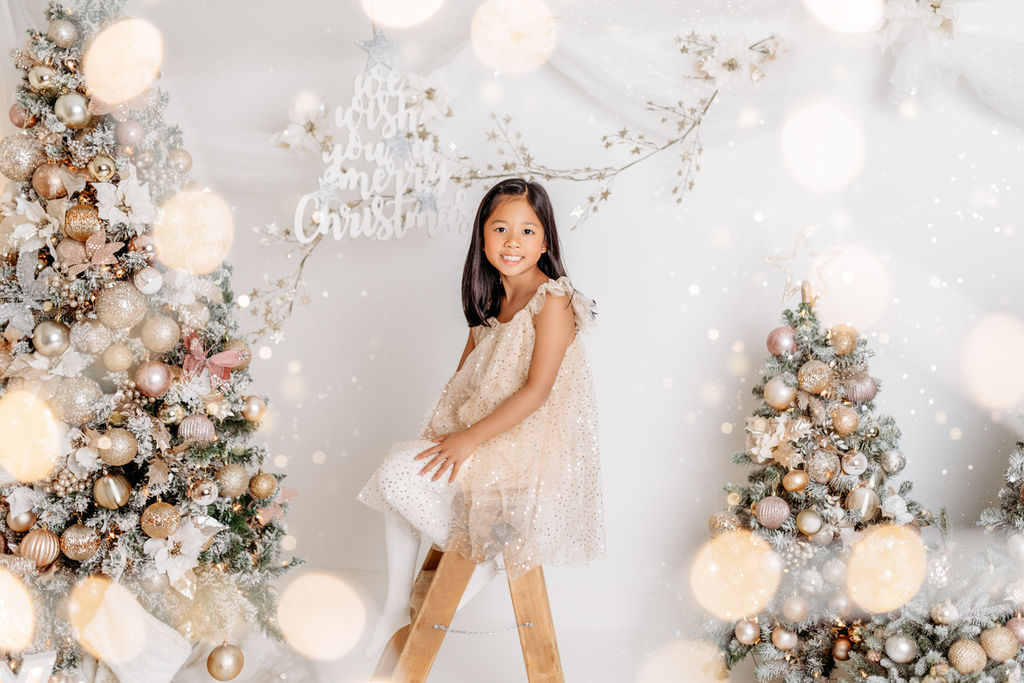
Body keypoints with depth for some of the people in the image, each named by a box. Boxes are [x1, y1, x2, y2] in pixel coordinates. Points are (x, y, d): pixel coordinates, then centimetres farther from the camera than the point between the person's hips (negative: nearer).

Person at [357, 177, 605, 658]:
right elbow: (466, 375, 15)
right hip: (480, 433, 9)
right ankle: (397, 608, 15)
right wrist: (446, 431, 0)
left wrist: (470, 439, -23)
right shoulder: (490, 299, 11)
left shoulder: (552, 299, -16)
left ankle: (477, 556, 2)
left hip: (529, 443, -9)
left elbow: (537, 390, -22)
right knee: (396, 474, 4)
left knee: (399, 473, -18)